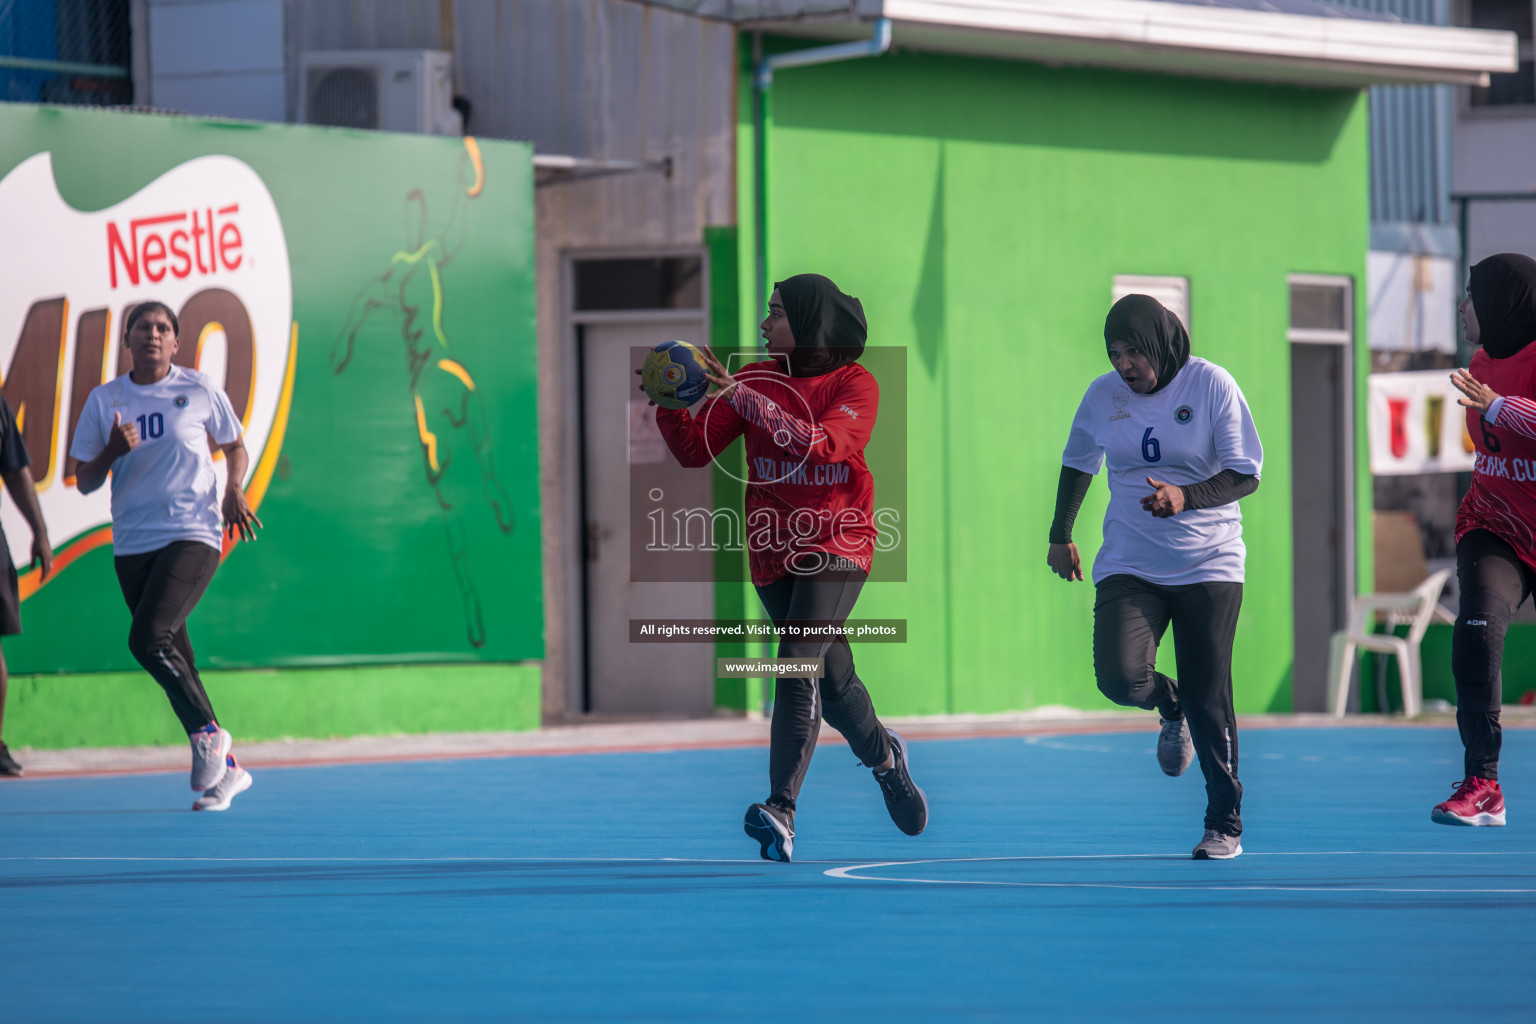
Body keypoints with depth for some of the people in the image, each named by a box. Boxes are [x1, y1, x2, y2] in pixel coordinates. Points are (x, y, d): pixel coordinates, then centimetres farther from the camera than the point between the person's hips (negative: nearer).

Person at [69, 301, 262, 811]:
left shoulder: (200, 390, 1)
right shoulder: (104, 400, 6)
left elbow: (235, 447, 14)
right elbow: (85, 482, 8)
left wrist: (234, 489, -5)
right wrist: (112, 452, -13)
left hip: (193, 535, -4)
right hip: (132, 545, 4)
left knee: (149, 639, -22)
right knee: (175, 657, 4)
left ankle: (207, 732, -3)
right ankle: (224, 769, 15)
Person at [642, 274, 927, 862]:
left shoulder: (856, 386, -7)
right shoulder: (756, 378, 4)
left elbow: (821, 445, -25)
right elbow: (694, 451, 0)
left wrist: (745, 398, -30)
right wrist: (667, 405, -18)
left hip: (837, 546, -4)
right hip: (773, 550, 4)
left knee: (798, 664, -22)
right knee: (832, 679, 14)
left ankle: (781, 811, -30)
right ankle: (885, 759, 44)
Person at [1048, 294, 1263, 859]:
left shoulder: (1211, 385, -9)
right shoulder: (1103, 395, 1)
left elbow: (1245, 474, -10)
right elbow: (1077, 463, 20)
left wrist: (1185, 498, -26)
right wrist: (1060, 535, 21)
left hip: (1208, 564, -3)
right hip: (1129, 565, 3)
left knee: (1208, 699, -5)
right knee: (1118, 676, -19)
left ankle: (1225, 824, 11)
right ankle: (1170, 707, 18)